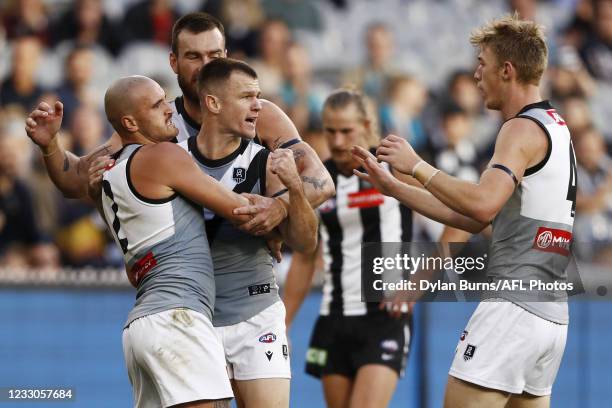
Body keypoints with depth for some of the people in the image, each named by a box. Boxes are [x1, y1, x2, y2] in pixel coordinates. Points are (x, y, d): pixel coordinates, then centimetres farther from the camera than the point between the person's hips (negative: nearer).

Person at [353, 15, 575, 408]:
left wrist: (417, 165, -15)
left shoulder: (524, 129, -9)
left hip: (513, 309, -10)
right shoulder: (557, 127, 20)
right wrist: (392, 187, 20)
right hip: (551, 313, 10)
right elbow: (473, 219, 21)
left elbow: (483, 204, -26)